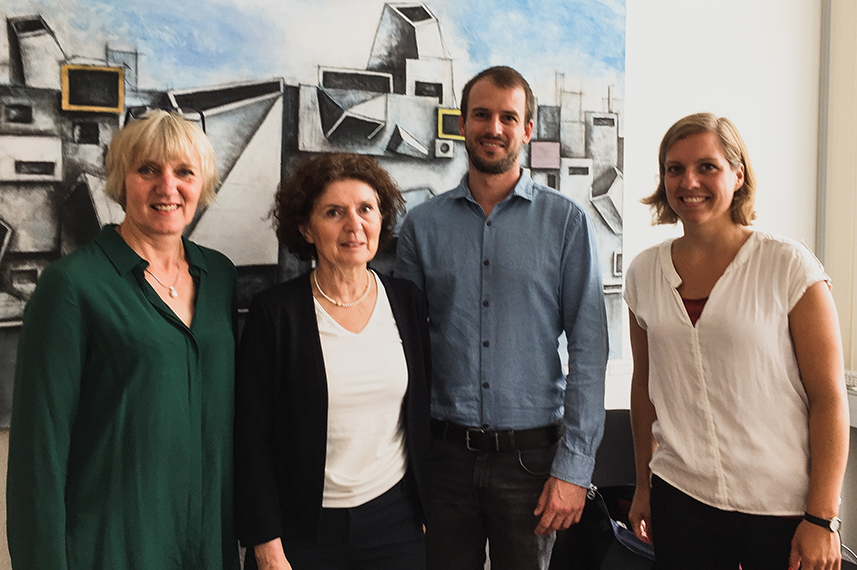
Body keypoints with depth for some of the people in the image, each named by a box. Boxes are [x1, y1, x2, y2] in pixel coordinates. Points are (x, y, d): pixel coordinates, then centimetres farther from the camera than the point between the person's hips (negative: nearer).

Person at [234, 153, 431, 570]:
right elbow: (252, 437, -9)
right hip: (304, 530, -3)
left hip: (396, 518, 3)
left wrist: (428, 511, 7)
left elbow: (423, 415, 8)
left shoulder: (407, 301, 0)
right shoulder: (275, 312, -10)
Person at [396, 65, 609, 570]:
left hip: (531, 453, -1)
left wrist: (573, 466, -10)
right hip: (445, 452, 2)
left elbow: (588, 348, -5)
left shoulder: (567, 221, -3)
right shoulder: (423, 224, 3)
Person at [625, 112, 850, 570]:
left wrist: (822, 519, -11)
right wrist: (643, 486, 13)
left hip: (783, 507, -2)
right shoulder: (644, 273, 2)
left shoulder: (789, 267, -8)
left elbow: (829, 398, -8)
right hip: (679, 498, 3)